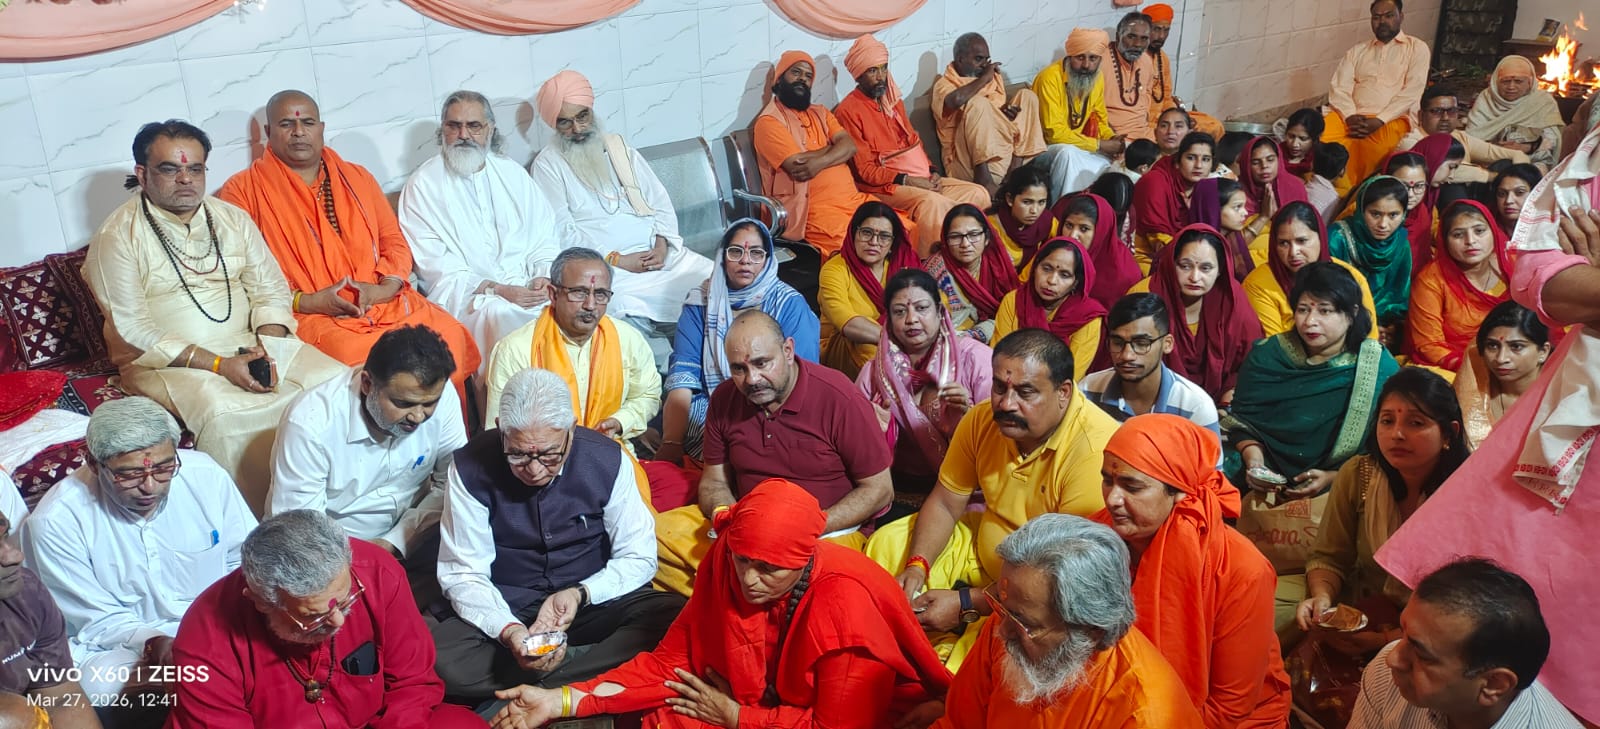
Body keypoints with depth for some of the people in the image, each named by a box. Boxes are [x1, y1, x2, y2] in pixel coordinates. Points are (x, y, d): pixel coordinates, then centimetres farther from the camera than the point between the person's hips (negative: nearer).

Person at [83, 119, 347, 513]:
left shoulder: (233, 219, 11)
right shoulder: (117, 237, -4)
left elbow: (271, 291, 9)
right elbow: (134, 332, -11)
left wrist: (266, 348, -12)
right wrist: (219, 365, -21)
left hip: (250, 344, 5)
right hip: (169, 361, -4)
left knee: (335, 379, -21)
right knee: (226, 413, -36)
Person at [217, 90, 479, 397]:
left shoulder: (358, 178, 21)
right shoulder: (243, 191, 7)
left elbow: (393, 239, 18)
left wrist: (387, 286, -3)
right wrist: (304, 302, -12)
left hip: (384, 301, 4)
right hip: (308, 315, -4)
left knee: (450, 336, -24)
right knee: (364, 356, -36)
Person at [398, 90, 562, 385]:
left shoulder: (512, 173, 18)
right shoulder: (423, 184, 3)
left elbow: (545, 233, 14)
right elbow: (435, 265, -5)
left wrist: (545, 275, -8)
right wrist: (496, 290, -17)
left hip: (526, 286, 4)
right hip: (465, 294, -4)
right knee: (501, 312, -36)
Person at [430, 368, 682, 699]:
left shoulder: (607, 460, -12)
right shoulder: (471, 467, -14)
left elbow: (638, 558, -4)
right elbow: (463, 573, -11)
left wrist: (581, 594, -23)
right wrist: (507, 630, -29)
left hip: (594, 599, 1)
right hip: (504, 609, 0)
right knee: (434, 656, -32)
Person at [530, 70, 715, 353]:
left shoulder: (619, 148, 21)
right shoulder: (548, 165, 6)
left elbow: (660, 202, 16)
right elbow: (563, 232, -4)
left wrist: (661, 245, -3)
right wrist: (616, 260, -12)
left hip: (661, 253, 5)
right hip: (606, 266, -5)